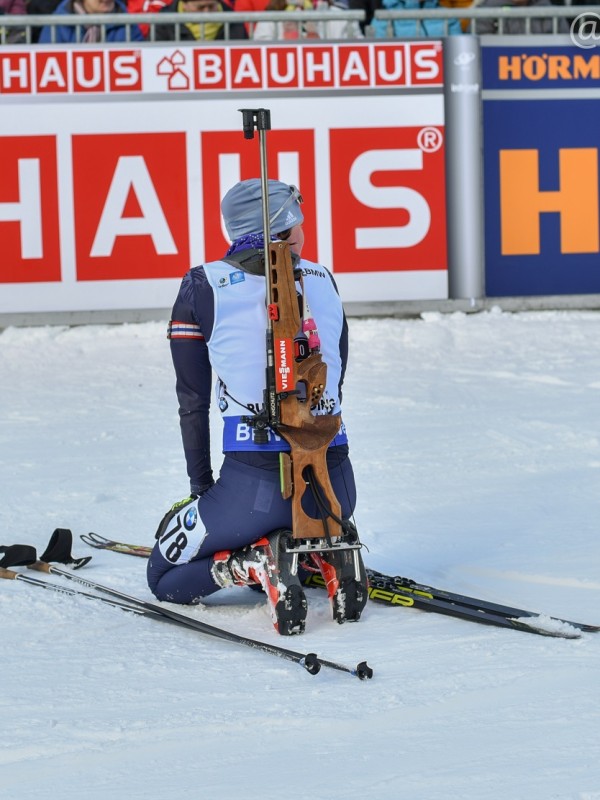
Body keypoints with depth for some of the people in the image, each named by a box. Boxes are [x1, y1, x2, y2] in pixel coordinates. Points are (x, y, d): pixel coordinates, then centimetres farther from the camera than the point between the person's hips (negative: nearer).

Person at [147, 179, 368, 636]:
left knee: (166, 577, 18)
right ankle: (327, 554, 3)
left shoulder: (204, 286, 3)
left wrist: (201, 486, 15)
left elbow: (193, 399, 6)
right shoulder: (322, 281, 12)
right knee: (302, 529, 37)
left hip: (253, 481, -3)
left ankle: (257, 563, -8)